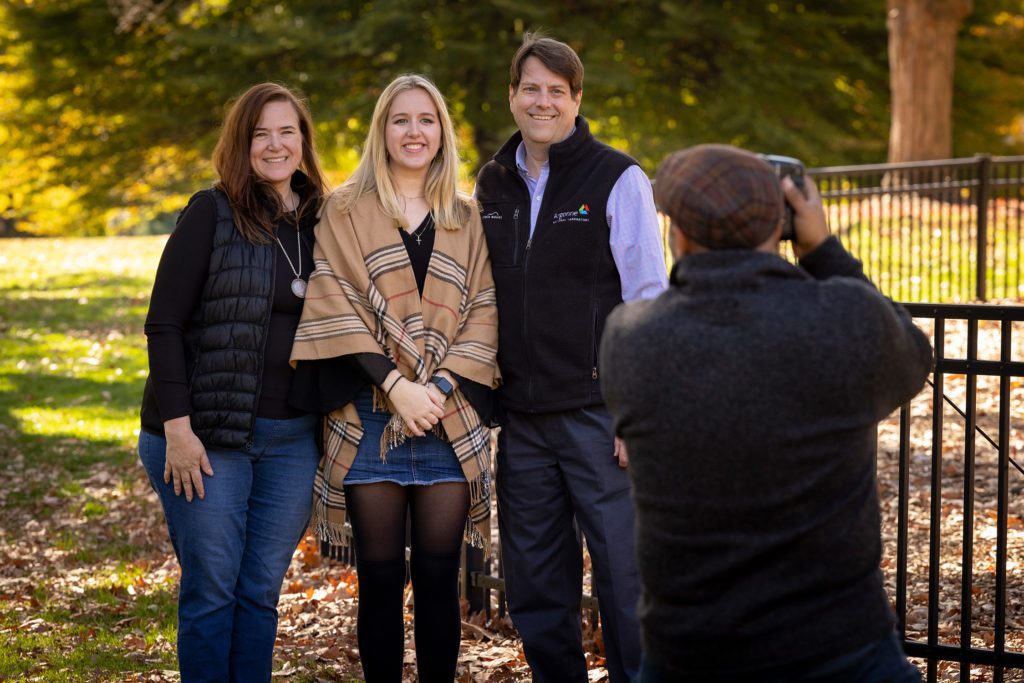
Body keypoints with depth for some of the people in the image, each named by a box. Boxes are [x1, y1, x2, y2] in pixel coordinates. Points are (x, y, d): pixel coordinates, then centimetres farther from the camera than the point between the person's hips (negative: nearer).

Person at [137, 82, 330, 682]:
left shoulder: (322, 223, 10)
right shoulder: (212, 214, -4)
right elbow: (164, 323, -8)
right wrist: (177, 427, -14)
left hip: (292, 440, 4)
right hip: (209, 439, -4)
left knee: (262, 591, 9)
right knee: (211, 591, 1)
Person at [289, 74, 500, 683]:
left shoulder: (467, 220, 13)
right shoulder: (346, 213, 7)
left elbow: (482, 314, 6)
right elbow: (336, 307, -3)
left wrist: (441, 388, -9)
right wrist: (395, 385, -14)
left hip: (449, 419, 1)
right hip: (371, 418, -1)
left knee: (438, 576, 1)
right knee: (380, 576, 2)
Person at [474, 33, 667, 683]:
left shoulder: (618, 178, -4)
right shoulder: (493, 184, 11)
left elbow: (648, 303, -6)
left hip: (599, 410, -5)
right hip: (521, 415, 5)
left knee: (624, 575, -2)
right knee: (535, 584, 11)